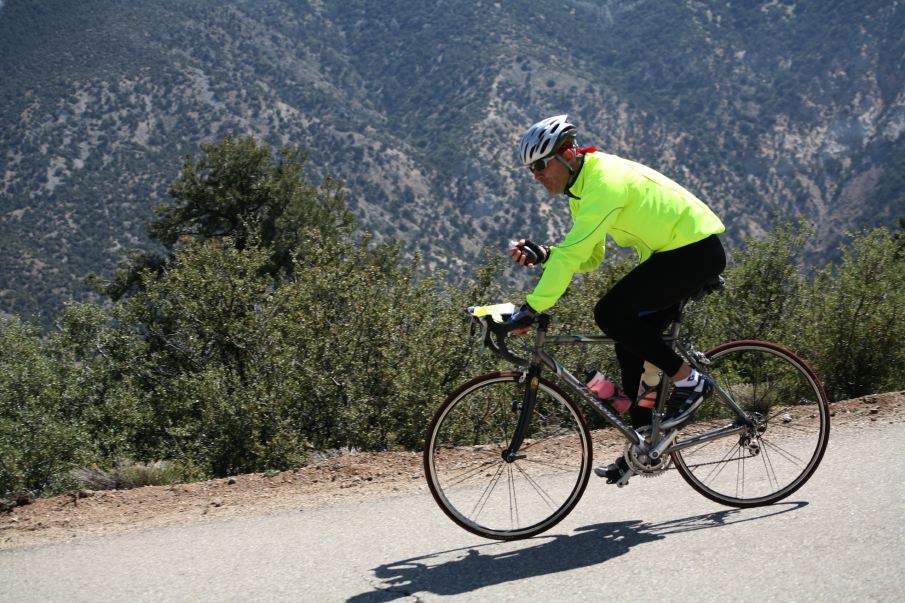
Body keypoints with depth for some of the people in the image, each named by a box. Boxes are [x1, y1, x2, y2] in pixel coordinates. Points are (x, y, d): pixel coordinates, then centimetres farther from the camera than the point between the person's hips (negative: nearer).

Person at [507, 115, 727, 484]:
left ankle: (689, 382, -7)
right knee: (631, 345, 5)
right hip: (672, 253, 10)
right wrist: (542, 255, -6)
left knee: (610, 314, -19)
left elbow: (573, 253, -31)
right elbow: (589, 259, 11)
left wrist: (532, 308, -32)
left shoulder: (605, 182, -23)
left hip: (696, 251, -10)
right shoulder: (582, 186, 9)